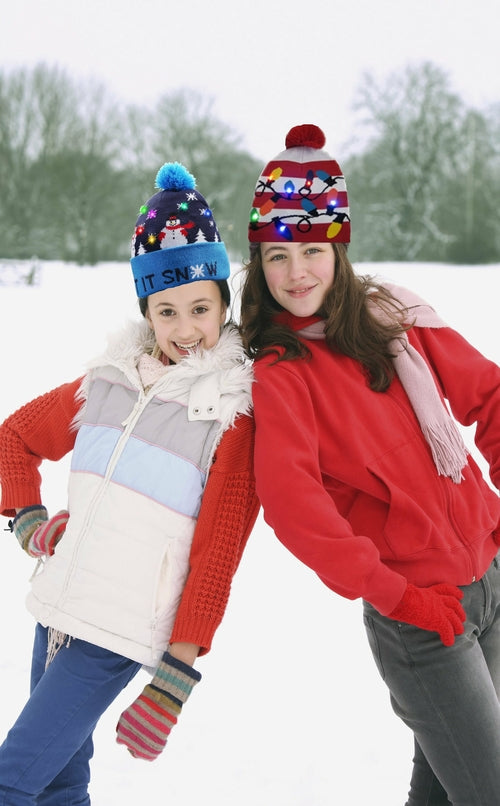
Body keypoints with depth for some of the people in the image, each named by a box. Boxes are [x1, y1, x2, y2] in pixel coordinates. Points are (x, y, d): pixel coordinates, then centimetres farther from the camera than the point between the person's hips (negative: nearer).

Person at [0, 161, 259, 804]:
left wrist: (176, 676, -14)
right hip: (57, 608, 6)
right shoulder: (109, 380, 5)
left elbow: (217, 555, -11)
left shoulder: (235, 411, -9)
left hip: (121, 635, -5)